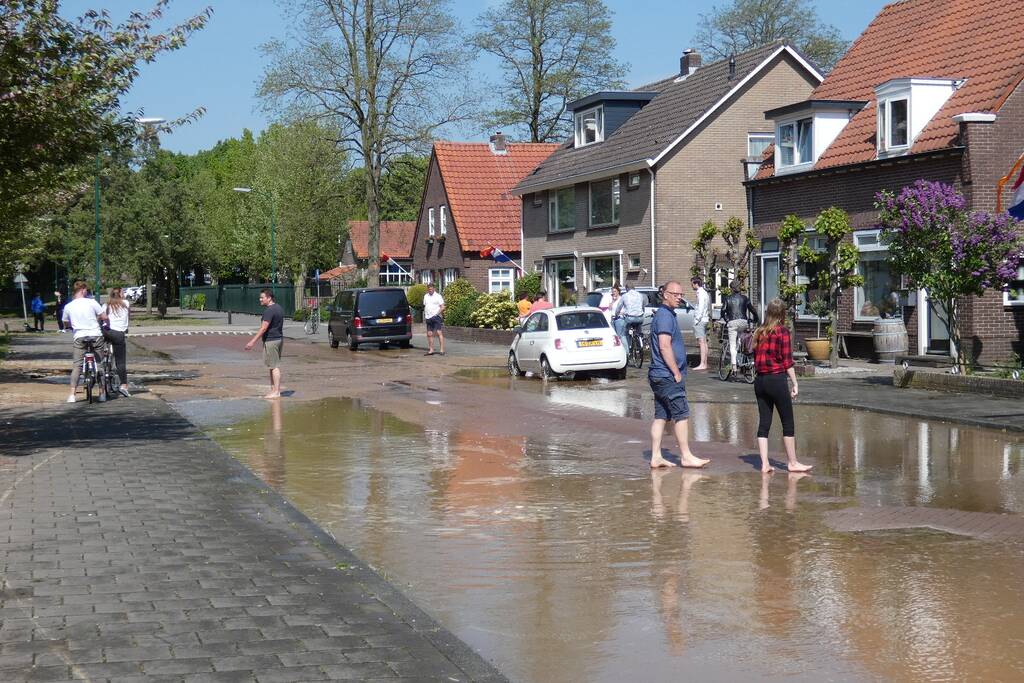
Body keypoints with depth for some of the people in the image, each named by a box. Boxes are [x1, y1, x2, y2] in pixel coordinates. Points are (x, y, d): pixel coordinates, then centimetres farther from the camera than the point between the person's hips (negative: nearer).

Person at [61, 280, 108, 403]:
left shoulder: (68, 306, 4)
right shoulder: (92, 302, -3)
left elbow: (65, 324, 15)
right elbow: (104, 317, -3)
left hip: (79, 336, 1)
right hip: (95, 335, -1)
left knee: (77, 365, 0)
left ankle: (72, 395, -10)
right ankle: (102, 393, 13)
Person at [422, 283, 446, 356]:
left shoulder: (438, 296, -1)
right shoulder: (425, 296, 16)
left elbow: (442, 307, -4)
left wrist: (437, 313, -16)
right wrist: (424, 316, 14)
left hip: (436, 317, -6)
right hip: (428, 317, 6)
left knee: (439, 333, -11)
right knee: (429, 334, 6)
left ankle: (442, 350, -14)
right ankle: (431, 350, 12)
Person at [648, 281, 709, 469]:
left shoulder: (665, 314, 19)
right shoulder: (665, 316, -14)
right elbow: (664, 347, -21)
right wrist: (677, 373, -17)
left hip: (659, 376, 10)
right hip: (667, 376, -10)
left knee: (660, 416, 8)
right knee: (682, 415, -6)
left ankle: (656, 457, 9)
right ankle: (686, 456, -2)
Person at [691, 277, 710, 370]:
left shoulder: (701, 294, -14)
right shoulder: (705, 293, 17)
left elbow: (701, 308, -19)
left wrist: (696, 320, -17)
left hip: (700, 320, -10)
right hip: (705, 319, 10)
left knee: (702, 342, -11)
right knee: (704, 342, 11)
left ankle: (702, 364, -14)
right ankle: (705, 363, 15)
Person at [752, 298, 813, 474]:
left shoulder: (759, 332, 8)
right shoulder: (783, 331, -7)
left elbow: (756, 359, 7)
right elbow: (787, 361, -9)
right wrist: (794, 383, -3)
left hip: (760, 380, 5)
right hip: (777, 379, -5)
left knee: (763, 423, 7)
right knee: (788, 423, 5)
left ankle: (764, 463, 4)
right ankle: (793, 463, 10)